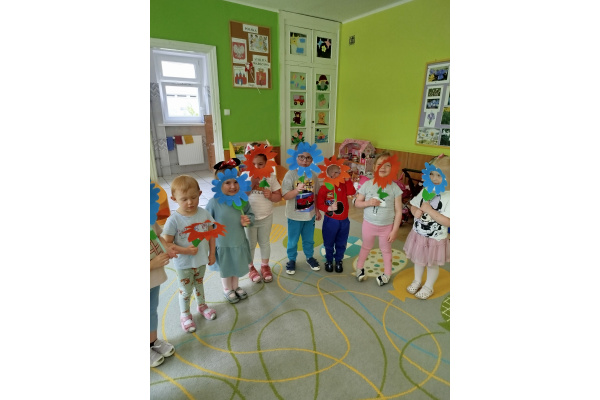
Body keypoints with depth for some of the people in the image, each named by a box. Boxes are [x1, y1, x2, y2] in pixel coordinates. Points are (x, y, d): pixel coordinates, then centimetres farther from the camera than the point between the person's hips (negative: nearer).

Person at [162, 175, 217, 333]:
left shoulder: (204, 214, -14)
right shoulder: (174, 220, -24)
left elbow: (211, 234, -3)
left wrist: (212, 253, -1)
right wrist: (186, 250, -29)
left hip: (201, 260, 3)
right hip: (183, 264, -3)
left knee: (199, 284, 27)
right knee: (186, 290, 16)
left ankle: (202, 305, 53)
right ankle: (185, 315, 43)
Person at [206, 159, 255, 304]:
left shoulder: (242, 199, -12)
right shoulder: (214, 202, -23)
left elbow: (251, 214, 1)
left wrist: (248, 221, -19)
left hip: (239, 242, 3)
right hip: (222, 244, -3)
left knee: (238, 267, 25)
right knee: (225, 269, 21)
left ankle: (236, 286, 53)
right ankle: (227, 289, 49)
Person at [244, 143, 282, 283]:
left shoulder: (271, 176, -6)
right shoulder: (245, 176, -11)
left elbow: (278, 196, -1)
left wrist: (271, 196, -22)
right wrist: (251, 184, -26)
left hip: (266, 217, 2)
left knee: (265, 242, 18)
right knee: (250, 244, 14)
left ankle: (265, 266, 40)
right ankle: (250, 267, 37)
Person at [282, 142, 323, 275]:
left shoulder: (313, 175, -2)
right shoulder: (290, 174, -16)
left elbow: (316, 194, 7)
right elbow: (285, 196, -20)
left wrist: (317, 210, 9)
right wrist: (297, 190, -36)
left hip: (310, 215, 4)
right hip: (294, 216, -3)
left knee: (309, 239, 21)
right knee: (293, 240, 15)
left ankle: (309, 257, 43)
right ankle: (291, 260, 36)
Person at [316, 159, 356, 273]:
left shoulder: (344, 185, -1)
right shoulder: (324, 188, -11)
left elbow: (351, 192, -20)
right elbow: (319, 204, -11)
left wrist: (347, 180, -20)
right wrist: (329, 208, -25)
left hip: (344, 220, 3)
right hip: (330, 220, -3)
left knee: (341, 243, 17)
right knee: (329, 243, 14)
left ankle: (339, 261, 38)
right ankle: (329, 261, 37)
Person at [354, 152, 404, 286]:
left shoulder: (394, 188, -13)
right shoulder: (367, 184, -10)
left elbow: (398, 211, -9)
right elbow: (357, 203, -2)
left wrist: (394, 230, -9)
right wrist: (368, 202, -22)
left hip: (387, 226, -1)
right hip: (369, 224, 1)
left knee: (386, 250, 18)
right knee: (366, 247, 21)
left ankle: (387, 274, 40)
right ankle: (359, 268, 44)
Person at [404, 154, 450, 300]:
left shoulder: (448, 197, -22)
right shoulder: (425, 191, -5)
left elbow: (448, 222, -28)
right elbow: (413, 205, 8)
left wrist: (429, 210, -30)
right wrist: (416, 211, -14)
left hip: (435, 239, -5)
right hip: (418, 234, 5)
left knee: (432, 264, 18)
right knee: (418, 260, 24)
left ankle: (428, 287, 42)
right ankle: (417, 281, 48)